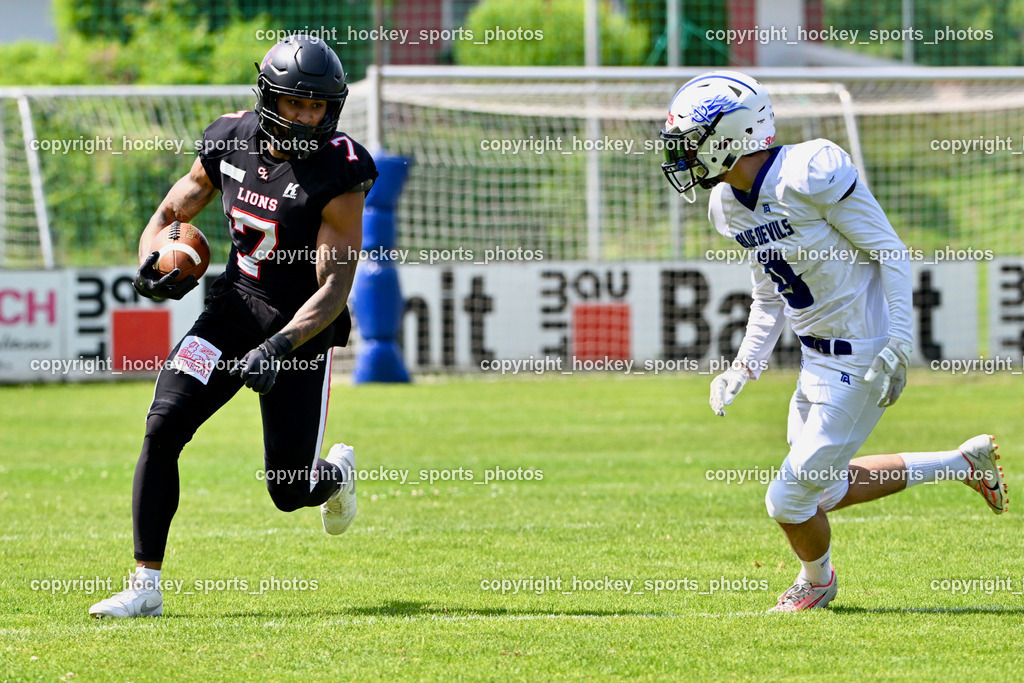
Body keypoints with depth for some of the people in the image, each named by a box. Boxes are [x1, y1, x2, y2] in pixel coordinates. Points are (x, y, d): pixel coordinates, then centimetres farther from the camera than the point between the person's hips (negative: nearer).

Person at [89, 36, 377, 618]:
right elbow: (173, 211, 11)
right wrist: (153, 262, -12)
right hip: (235, 308, 4)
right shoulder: (230, 141, -3)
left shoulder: (340, 172, -19)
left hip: (302, 327, -4)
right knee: (163, 429, -15)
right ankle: (146, 587, -8)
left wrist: (279, 347, -32)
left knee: (292, 492, -2)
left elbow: (335, 287, -19)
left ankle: (339, 472, 38)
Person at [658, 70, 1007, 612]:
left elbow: (891, 253, -18)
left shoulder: (810, 174, -23)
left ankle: (816, 580, 30)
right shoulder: (729, 205, 4)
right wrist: (743, 368, 8)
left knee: (790, 500, -3)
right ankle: (963, 463, 33)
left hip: (861, 360, -9)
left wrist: (898, 342, -23)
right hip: (816, 358, 9)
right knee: (825, 490, 20)